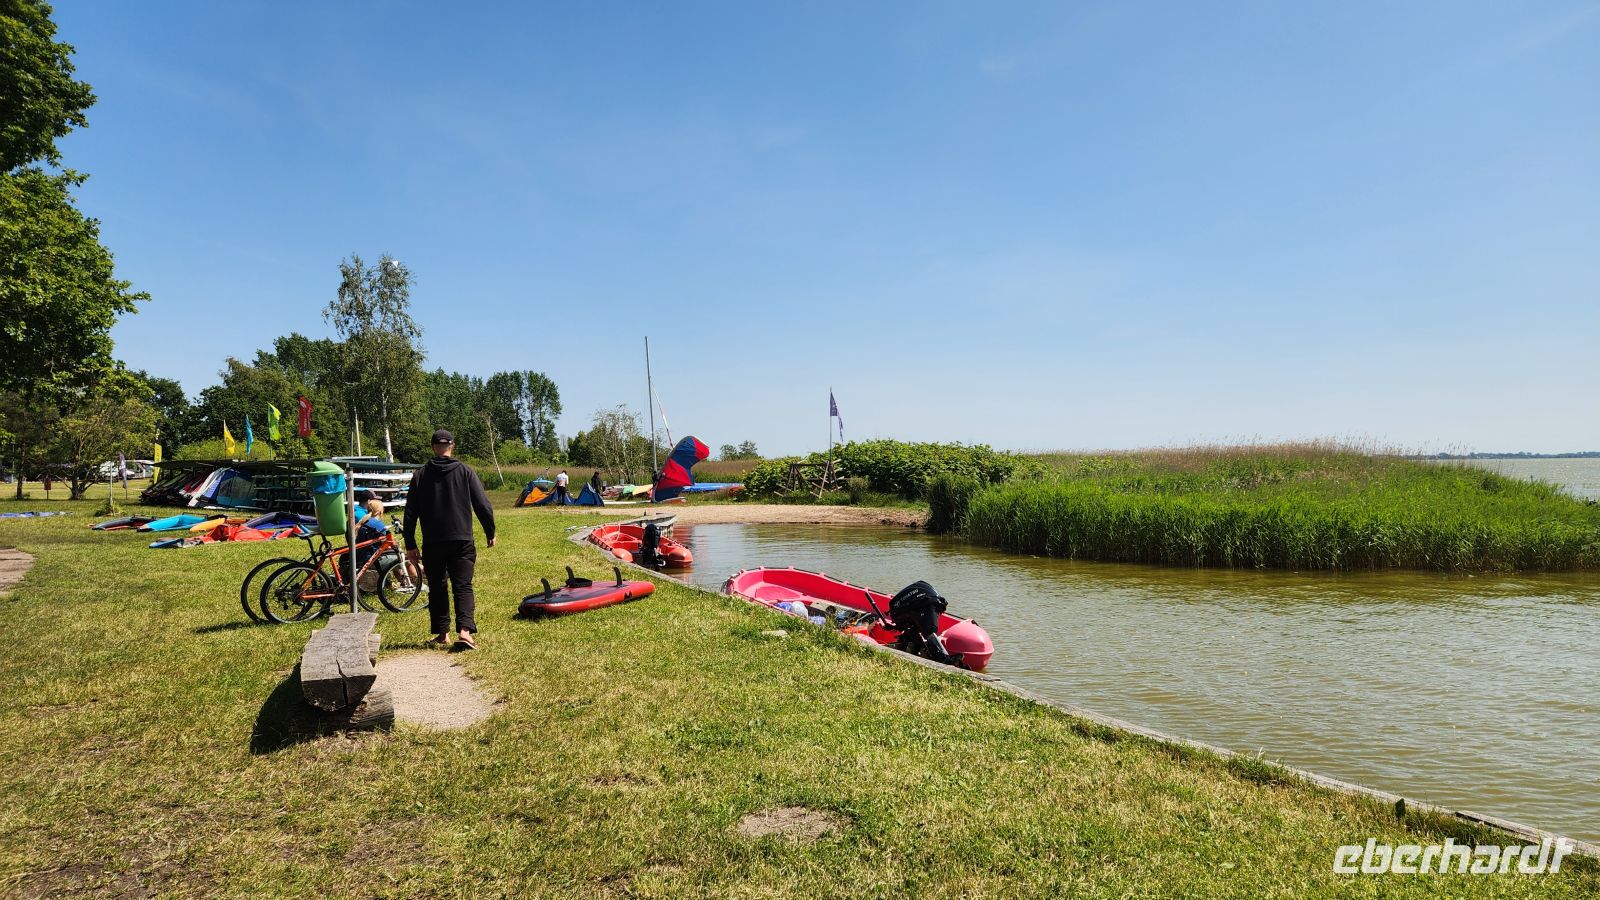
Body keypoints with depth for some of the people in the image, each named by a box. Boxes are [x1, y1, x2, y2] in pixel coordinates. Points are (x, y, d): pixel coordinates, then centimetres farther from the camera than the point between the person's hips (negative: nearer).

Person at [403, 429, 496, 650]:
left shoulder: (420, 475, 6)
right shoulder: (465, 472, 0)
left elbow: (410, 513, 6)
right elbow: (482, 504, -2)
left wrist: (410, 545, 12)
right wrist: (490, 532, 9)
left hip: (432, 543, 1)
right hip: (462, 541, -1)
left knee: (437, 588, 13)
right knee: (463, 587, 0)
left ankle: (442, 634, 15)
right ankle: (465, 631, -15)